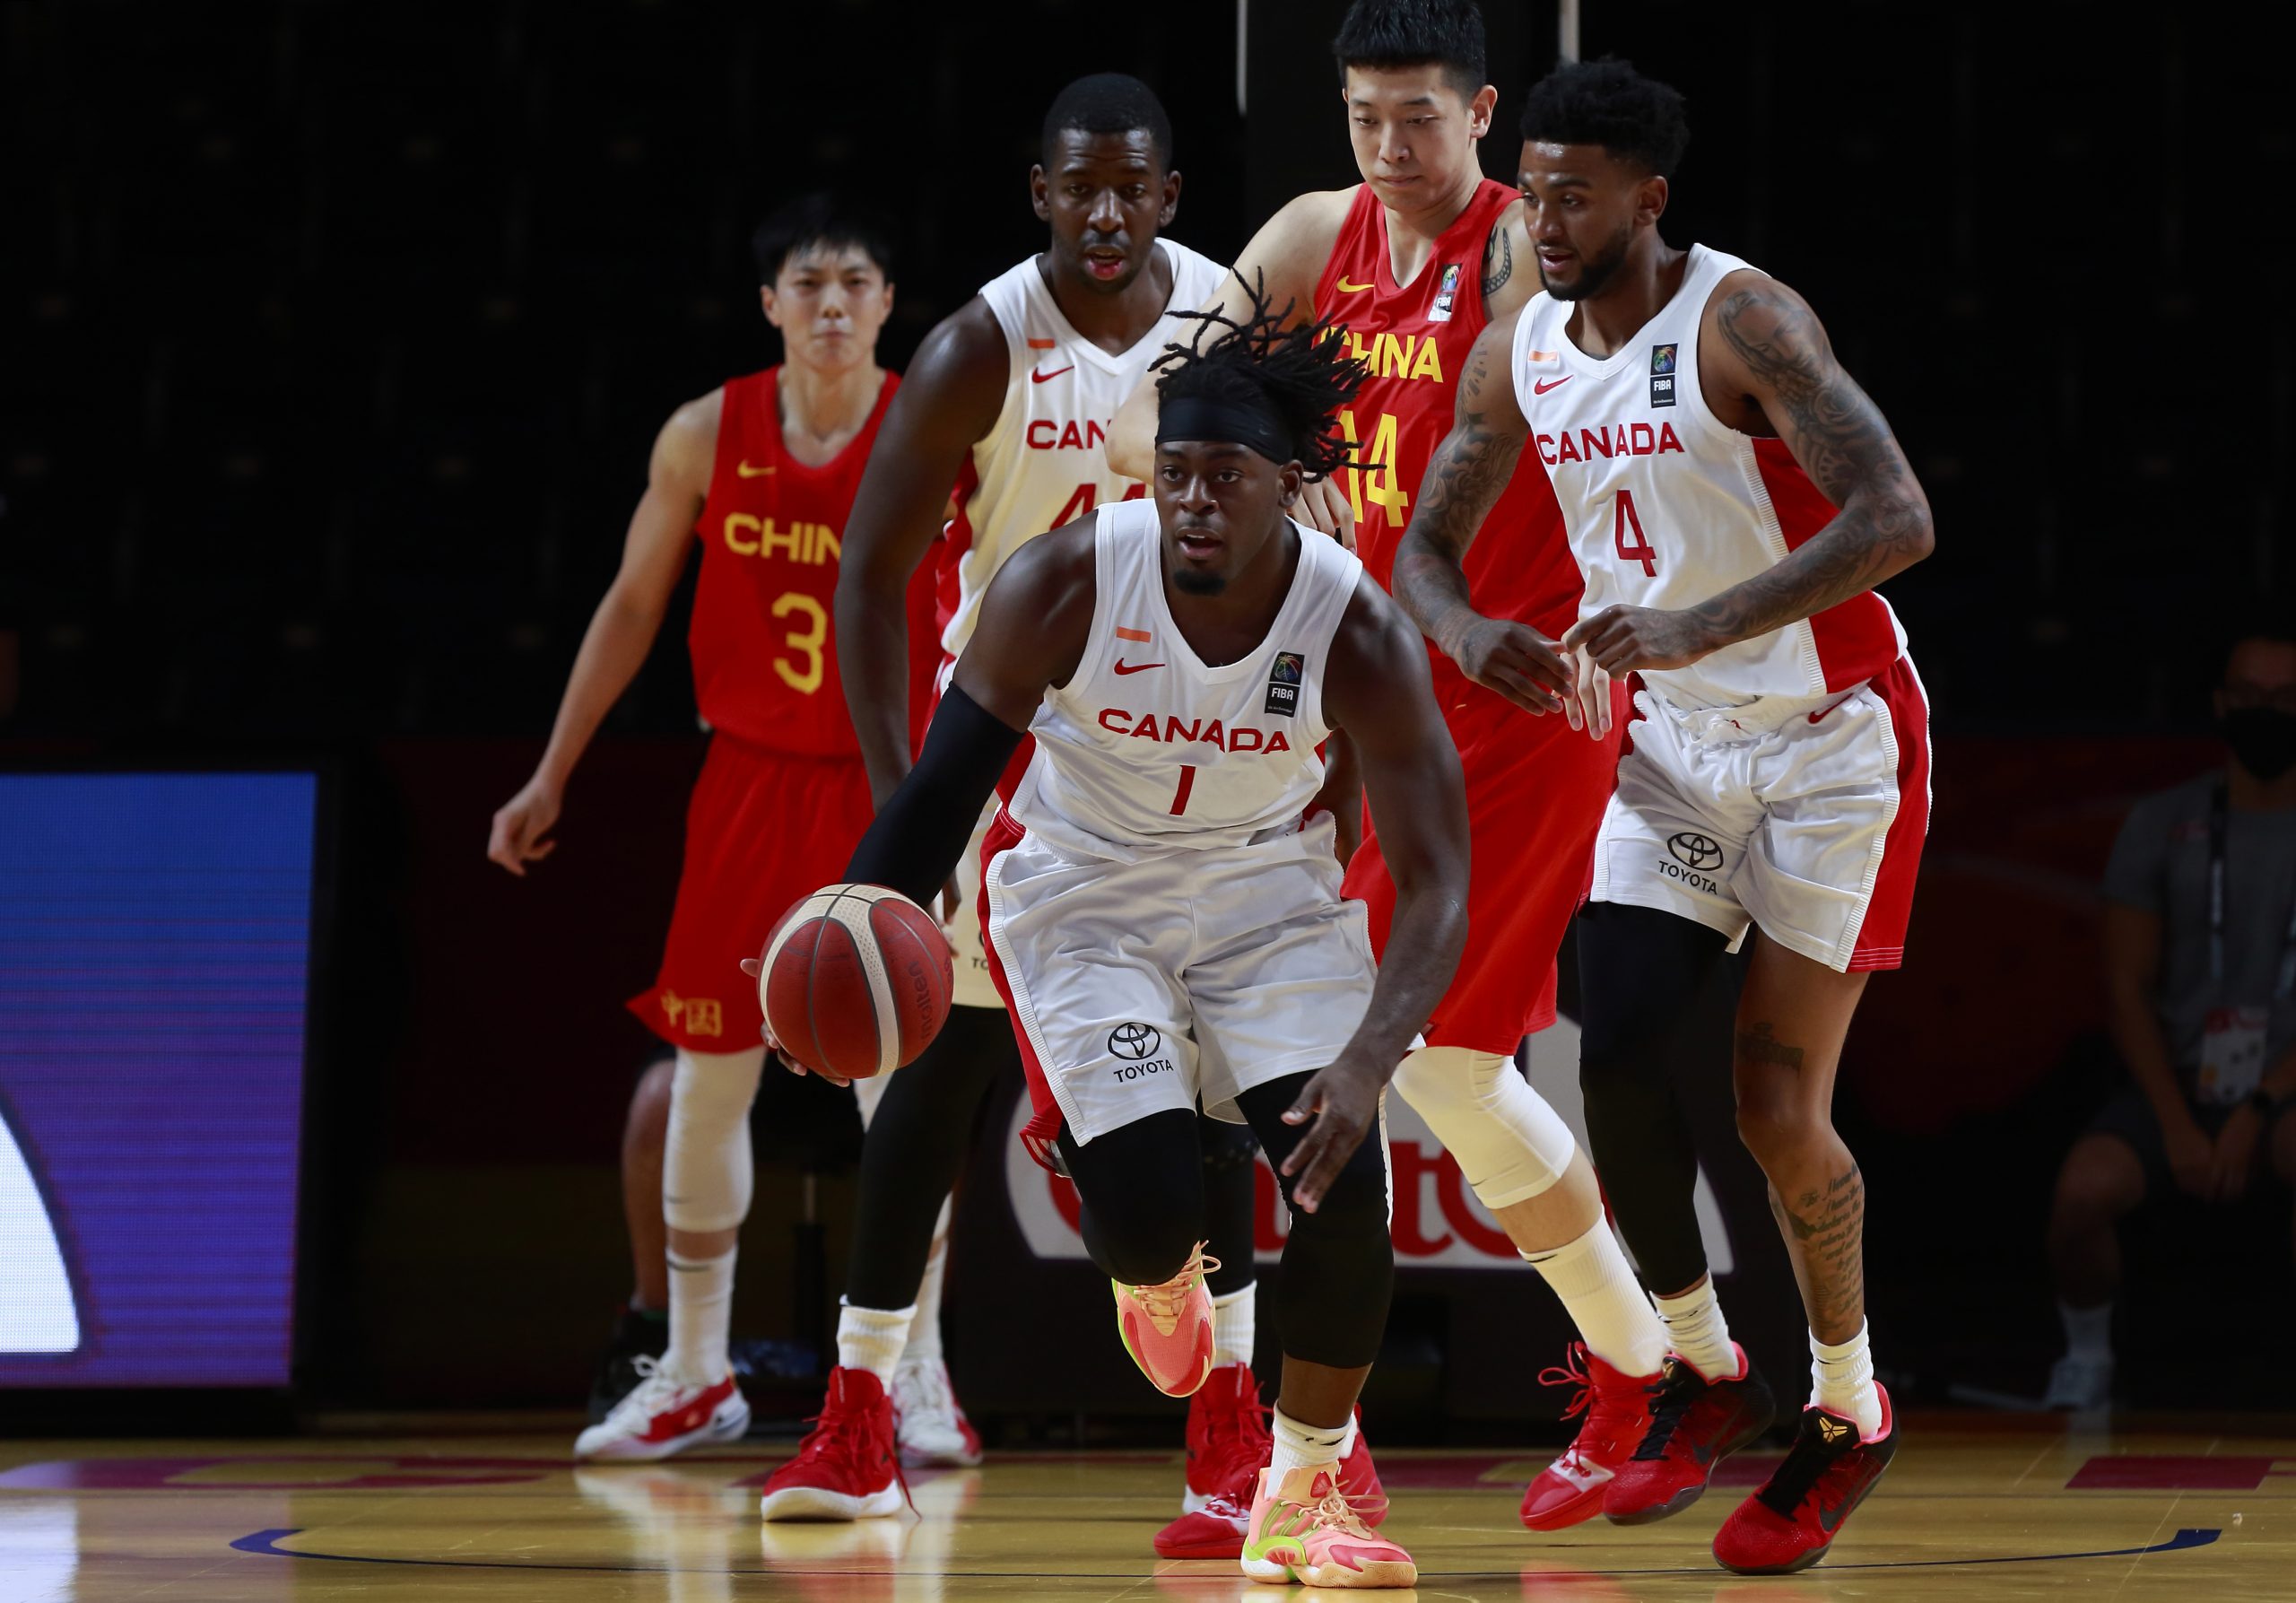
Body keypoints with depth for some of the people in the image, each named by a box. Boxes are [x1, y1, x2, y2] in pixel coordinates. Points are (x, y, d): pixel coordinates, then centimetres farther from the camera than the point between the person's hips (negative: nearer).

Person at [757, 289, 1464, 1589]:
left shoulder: (1359, 635, -24)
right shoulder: (1066, 584, -25)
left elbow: (1437, 888, -25)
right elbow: (950, 779, -16)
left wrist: (1370, 1062, -42)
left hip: (1267, 887, 1)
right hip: (1087, 891, -1)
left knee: (1344, 1174, -17)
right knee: (1151, 1209, -16)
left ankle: (1305, 1489, 6)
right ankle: (1156, 1272, 27)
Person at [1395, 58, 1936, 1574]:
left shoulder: (1743, 322, -20)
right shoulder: (1519, 355, 0)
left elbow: (1897, 519, -30)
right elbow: (1428, 546, 12)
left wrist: (1700, 627, -38)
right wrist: (1474, 638, -12)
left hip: (1831, 739, -6)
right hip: (1672, 745, 6)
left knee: (1778, 1100, -7)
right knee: (1619, 1054, -7)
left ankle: (1848, 1416, 13)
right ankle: (1706, 1373, 13)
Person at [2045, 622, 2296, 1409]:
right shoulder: (2162, 825, 6)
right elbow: (2129, 988, 4)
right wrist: (2177, 1124, -9)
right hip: (2176, 1080, 1)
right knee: (2085, 1190, -29)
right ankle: (2087, 1354, 2)